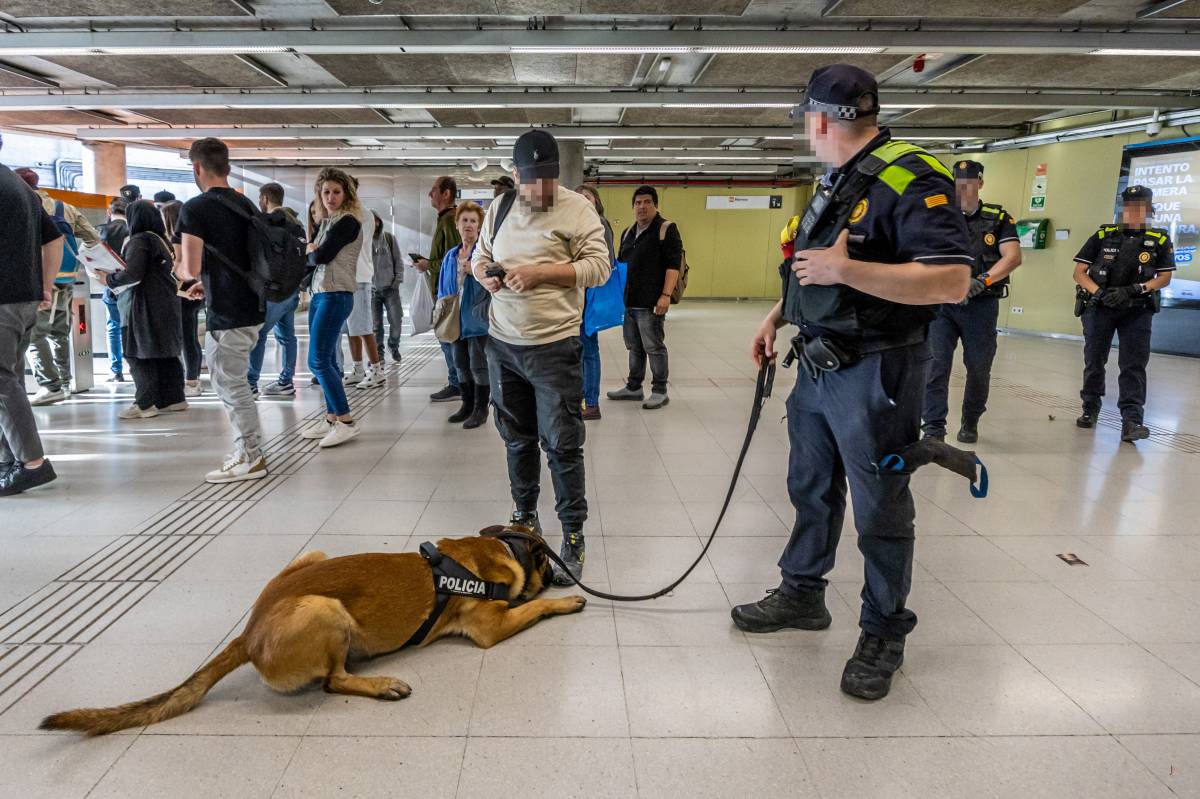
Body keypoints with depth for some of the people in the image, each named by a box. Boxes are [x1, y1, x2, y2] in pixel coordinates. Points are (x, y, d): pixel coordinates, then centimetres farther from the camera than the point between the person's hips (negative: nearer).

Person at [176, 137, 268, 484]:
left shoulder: (195, 208, -11)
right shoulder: (246, 204, 12)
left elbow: (191, 268, -16)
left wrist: (179, 271, 7)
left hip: (227, 313, -8)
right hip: (251, 306, 8)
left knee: (230, 384, 0)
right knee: (230, 379, 18)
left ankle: (251, 459, 6)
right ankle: (248, 450, 23)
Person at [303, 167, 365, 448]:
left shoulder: (347, 222, -9)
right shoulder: (324, 222, 17)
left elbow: (320, 257, -14)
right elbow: (308, 257, 13)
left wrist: (313, 252, 6)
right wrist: (314, 251, -6)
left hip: (336, 296, -9)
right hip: (319, 294, 9)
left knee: (318, 360, -13)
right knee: (326, 360, 10)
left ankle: (346, 422, -10)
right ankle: (331, 418, 16)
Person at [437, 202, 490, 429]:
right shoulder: (450, 256, 12)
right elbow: (443, 289, 16)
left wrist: (475, 271, -23)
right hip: (456, 319, 6)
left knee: (478, 365, 0)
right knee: (461, 364, 14)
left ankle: (480, 409, 10)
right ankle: (467, 405, 27)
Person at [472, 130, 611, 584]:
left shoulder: (577, 209, -7)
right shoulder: (499, 209, 9)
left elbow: (599, 267, -12)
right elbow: (479, 256, 19)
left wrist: (540, 272, -20)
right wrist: (484, 274, -5)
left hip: (554, 348, -5)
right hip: (502, 344, 6)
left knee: (562, 445, -2)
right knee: (517, 440, 16)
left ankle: (574, 536, 8)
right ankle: (526, 518, 33)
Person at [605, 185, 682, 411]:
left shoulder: (666, 229, -4)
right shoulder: (628, 233, 18)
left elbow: (673, 265, -11)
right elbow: (620, 265, 25)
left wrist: (666, 295, -19)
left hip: (651, 303, -7)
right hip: (628, 302, 7)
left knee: (654, 347, -1)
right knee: (634, 347, 14)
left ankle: (660, 392, 8)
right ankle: (633, 388, 24)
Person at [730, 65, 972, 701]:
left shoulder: (909, 181, -17)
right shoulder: (838, 182, 13)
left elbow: (953, 281, -26)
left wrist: (845, 269, -27)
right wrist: (776, 316, 19)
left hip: (874, 375, -9)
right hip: (819, 367, 9)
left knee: (879, 510, 4)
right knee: (810, 489, 19)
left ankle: (883, 634, 22)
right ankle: (802, 594, 38)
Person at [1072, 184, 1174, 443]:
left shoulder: (1160, 240, 3)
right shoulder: (1103, 235, 3)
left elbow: (1164, 277, 2)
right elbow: (1079, 271, 1)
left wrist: (1134, 290, -15)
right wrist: (1099, 293, -15)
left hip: (1137, 310, -1)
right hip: (1099, 307, 1)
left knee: (1134, 364, -8)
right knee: (1094, 360, 8)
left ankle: (1131, 420, -12)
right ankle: (1090, 409, 26)